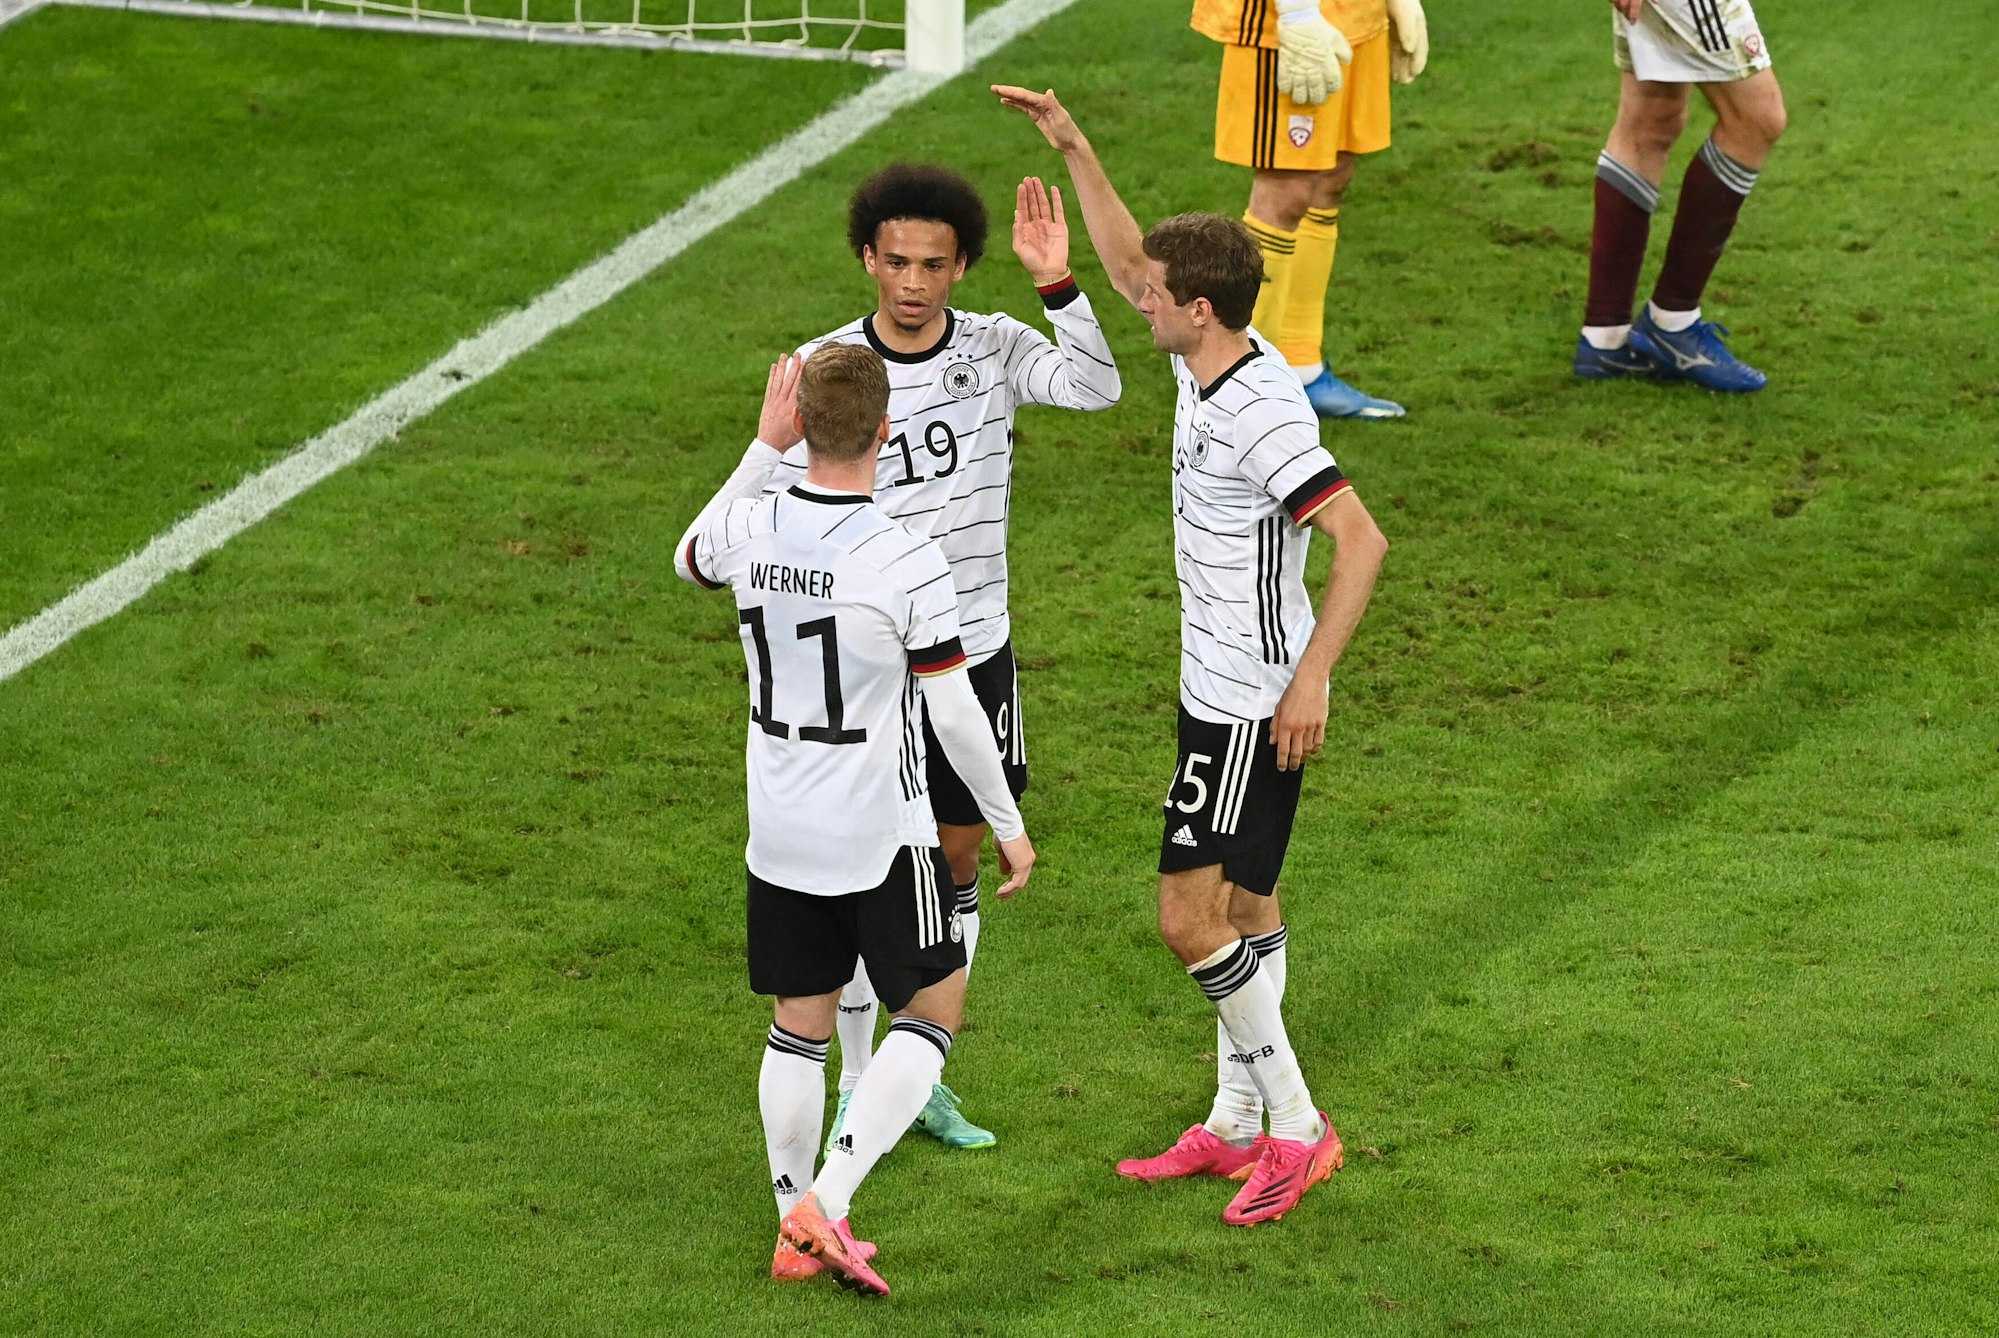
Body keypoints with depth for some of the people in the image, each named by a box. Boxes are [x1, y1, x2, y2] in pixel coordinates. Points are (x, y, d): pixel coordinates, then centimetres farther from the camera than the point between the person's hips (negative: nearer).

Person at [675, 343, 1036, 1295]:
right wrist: (1007, 823, 2)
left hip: (778, 833, 5)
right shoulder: (908, 563, -19)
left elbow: (689, 560, 20)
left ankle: (795, 1232, 20)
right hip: (881, 835, -5)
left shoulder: (747, 528, -7)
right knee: (932, 1011, 9)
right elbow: (954, 717, -12)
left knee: (800, 1024, 16)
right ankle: (825, 1202, -3)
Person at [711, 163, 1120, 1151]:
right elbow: (764, 496, -4)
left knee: (960, 855, 12)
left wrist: (1057, 282, -37)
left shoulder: (993, 348, -6)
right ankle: (857, 1086, 19)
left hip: (975, 652, 3)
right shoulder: (824, 366, -10)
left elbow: (1095, 388, -25)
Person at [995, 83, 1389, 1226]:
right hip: (1220, 688, 10)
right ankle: (1237, 1124, 25)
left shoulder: (1265, 413, -25)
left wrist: (1313, 679, -31)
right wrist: (1073, 148, 13)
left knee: (1192, 917, -8)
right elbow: (1125, 263, 19)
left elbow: (1362, 539, -30)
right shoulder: (1211, 361, 2)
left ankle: (1296, 1127, 0)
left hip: (1256, 702, -10)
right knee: (1245, 907, 16)